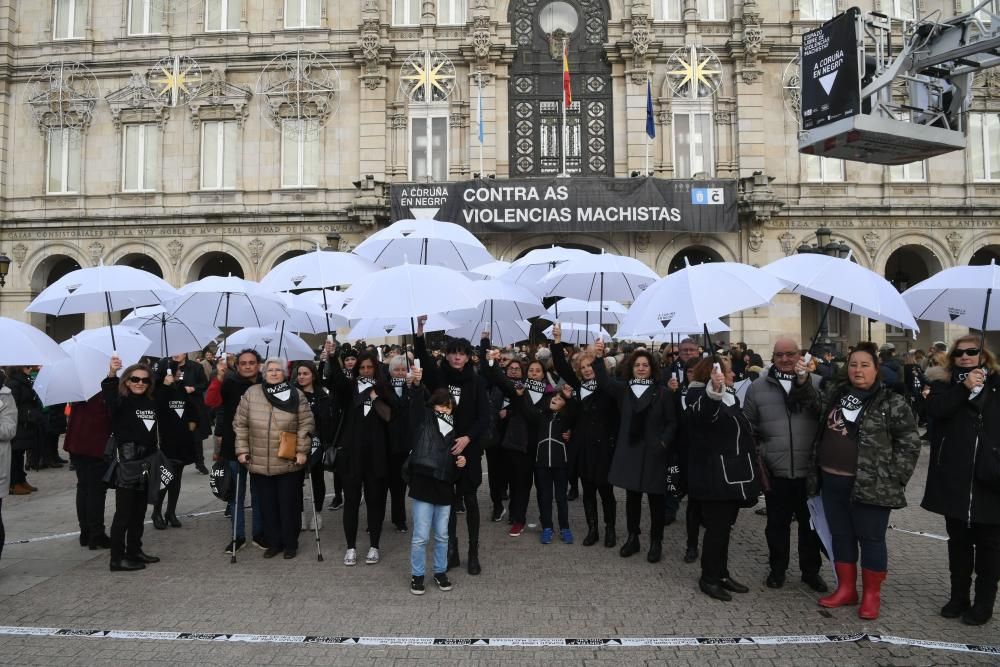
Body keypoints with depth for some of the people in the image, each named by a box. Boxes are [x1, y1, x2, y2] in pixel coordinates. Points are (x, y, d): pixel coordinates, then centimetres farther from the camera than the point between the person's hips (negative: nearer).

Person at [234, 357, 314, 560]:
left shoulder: (296, 395, -3)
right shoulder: (251, 394, 0)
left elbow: (306, 425, -3)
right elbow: (240, 424, 4)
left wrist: (302, 451, -7)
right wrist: (242, 449, 0)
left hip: (289, 463, -2)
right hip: (259, 464, 2)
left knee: (288, 505, 7)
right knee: (267, 505, 11)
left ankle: (290, 544, 22)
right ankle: (273, 543, 26)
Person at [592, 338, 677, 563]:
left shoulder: (661, 392, -1)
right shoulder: (623, 389, 4)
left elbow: (672, 422, 2)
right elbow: (603, 382, -14)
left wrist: (663, 443, -12)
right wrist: (598, 358, -27)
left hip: (653, 452, -2)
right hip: (629, 451, 2)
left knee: (656, 497, 4)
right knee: (632, 496, 11)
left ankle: (656, 541, 17)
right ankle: (632, 538, 23)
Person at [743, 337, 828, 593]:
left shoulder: (817, 383, 0)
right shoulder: (758, 387, 2)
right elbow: (749, 428, 6)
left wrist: (804, 384, -22)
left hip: (810, 471, 0)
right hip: (776, 472, 0)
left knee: (810, 523, 15)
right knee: (777, 524, 13)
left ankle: (811, 571, 33)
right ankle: (777, 569, 31)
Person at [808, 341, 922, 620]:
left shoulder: (892, 402, -6)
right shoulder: (835, 392, 7)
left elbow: (909, 443, -5)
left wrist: (893, 476, -11)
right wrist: (803, 381, 6)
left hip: (871, 486, -5)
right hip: (832, 481, 5)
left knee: (871, 540, 6)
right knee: (840, 536, 14)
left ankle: (871, 595, 20)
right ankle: (846, 589, 27)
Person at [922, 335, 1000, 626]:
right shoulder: (945, 382, 4)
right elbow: (934, 409, -15)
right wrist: (964, 388, -20)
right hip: (955, 479, 1)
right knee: (958, 540, 13)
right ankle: (958, 596, 25)